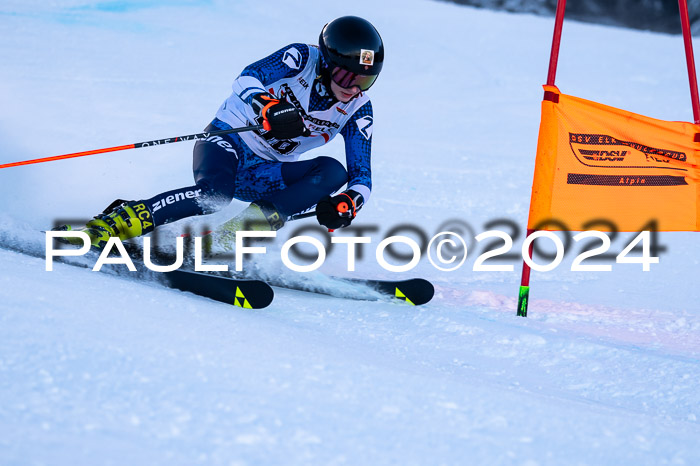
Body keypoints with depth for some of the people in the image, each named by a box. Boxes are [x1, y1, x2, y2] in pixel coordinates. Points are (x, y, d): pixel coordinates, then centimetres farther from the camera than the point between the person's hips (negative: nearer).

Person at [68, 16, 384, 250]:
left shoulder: (357, 111, -3)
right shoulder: (302, 58, -13)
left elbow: (362, 177, -5)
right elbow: (246, 79, -25)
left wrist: (348, 204, -29)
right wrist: (268, 108, -48)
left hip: (260, 175, 5)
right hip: (229, 140, -5)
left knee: (334, 171, -23)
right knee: (215, 192, -38)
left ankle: (233, 235, -32)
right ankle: (114, 223, -30)